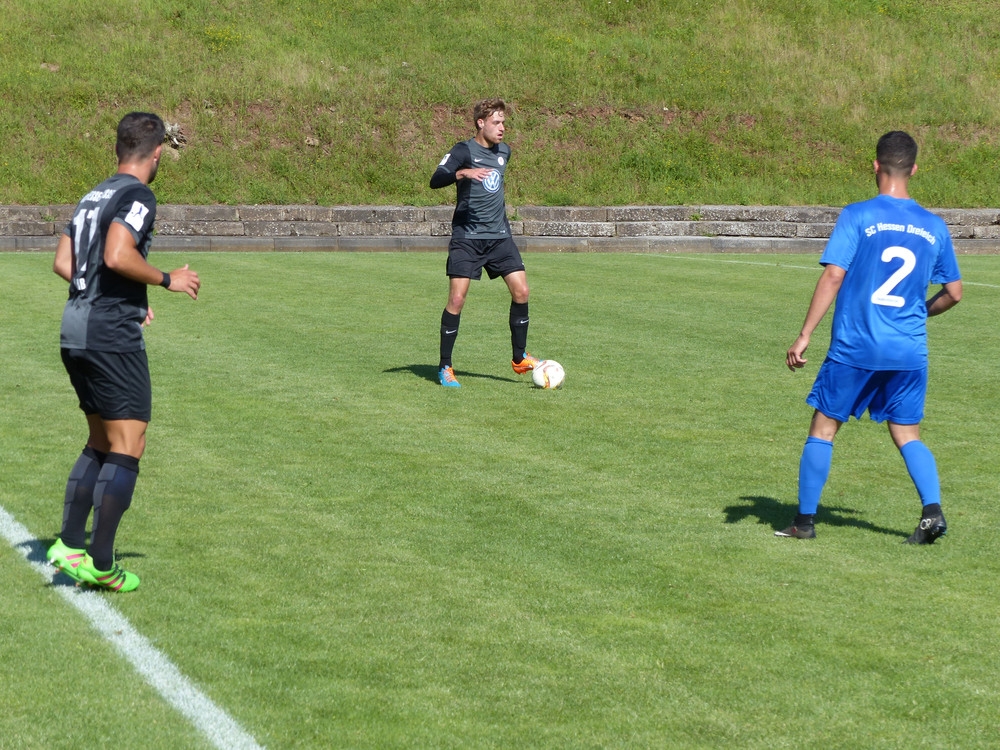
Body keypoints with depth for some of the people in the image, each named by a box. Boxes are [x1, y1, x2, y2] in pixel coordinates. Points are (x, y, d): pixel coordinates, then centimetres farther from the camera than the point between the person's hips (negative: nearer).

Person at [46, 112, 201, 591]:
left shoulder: (93, 196, 16)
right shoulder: (137, 196, -10)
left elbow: (63, 262, 18)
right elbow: (117, 256, -24)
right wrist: (167, 280, -11)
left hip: (75, 333, 9)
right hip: (112, 336, -9)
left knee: (101, 443, 17)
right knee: (127, 447, -4)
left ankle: (69, 545, 13)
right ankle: (101, 565, -4)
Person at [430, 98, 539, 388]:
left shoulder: (504, 151, 12)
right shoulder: (464, 151, -8)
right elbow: (435, 180, -24)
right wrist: (462, 173, -38)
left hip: (499, 236, 6)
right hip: (467, 237, -6)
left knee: (521, 290, -4)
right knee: (457, 298, -10)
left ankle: (519, 358, 10)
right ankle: (444, 367, 1)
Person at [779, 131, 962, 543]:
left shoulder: (857, 216, -7)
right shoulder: (934, 227, 5)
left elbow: (832, 277, -13)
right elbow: (953, 293, 12)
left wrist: (804, 336, -10)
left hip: (854, 347, -3)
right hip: (909, 353, 3)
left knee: (823, 428, 10)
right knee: (907, 434, 13)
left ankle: (805, 520, 13)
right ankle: (932, 509, -8)